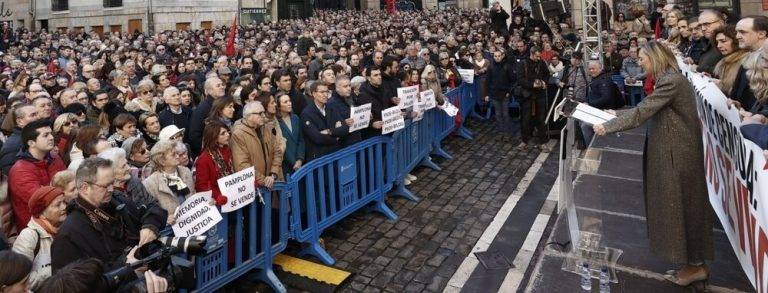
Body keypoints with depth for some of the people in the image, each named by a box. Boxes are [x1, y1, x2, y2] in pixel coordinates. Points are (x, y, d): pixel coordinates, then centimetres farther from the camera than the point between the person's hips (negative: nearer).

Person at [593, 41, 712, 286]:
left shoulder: (671, 81, -21)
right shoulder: (669, 79, 11)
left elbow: (641, 113, -23)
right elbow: (646, 109, 15)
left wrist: (607, 127, -16)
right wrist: (616, 114, 14)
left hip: (678, 154, -10)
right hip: (672, 150, 10)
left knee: (681, 205, 0)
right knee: (677, 203, 17)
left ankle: (697, 265, 14)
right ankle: (692, 261, 30)